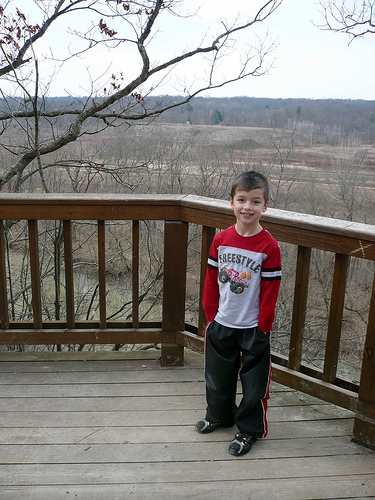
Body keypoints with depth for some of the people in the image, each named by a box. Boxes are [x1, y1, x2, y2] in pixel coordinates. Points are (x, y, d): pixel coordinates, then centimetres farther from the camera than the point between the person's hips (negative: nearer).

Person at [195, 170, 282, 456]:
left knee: (254, 381, 11)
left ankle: (249, 429, 32)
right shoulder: (220, 240, -3)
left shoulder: (269, 247, -15)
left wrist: (263, 327, -10)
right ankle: (220, 415, 46)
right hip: (221, 324, 4)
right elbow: (211, 280, 3)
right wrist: (211, 315, 3)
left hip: (253, 328, -4)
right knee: (218, 375, 21)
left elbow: (270, 291, -12)